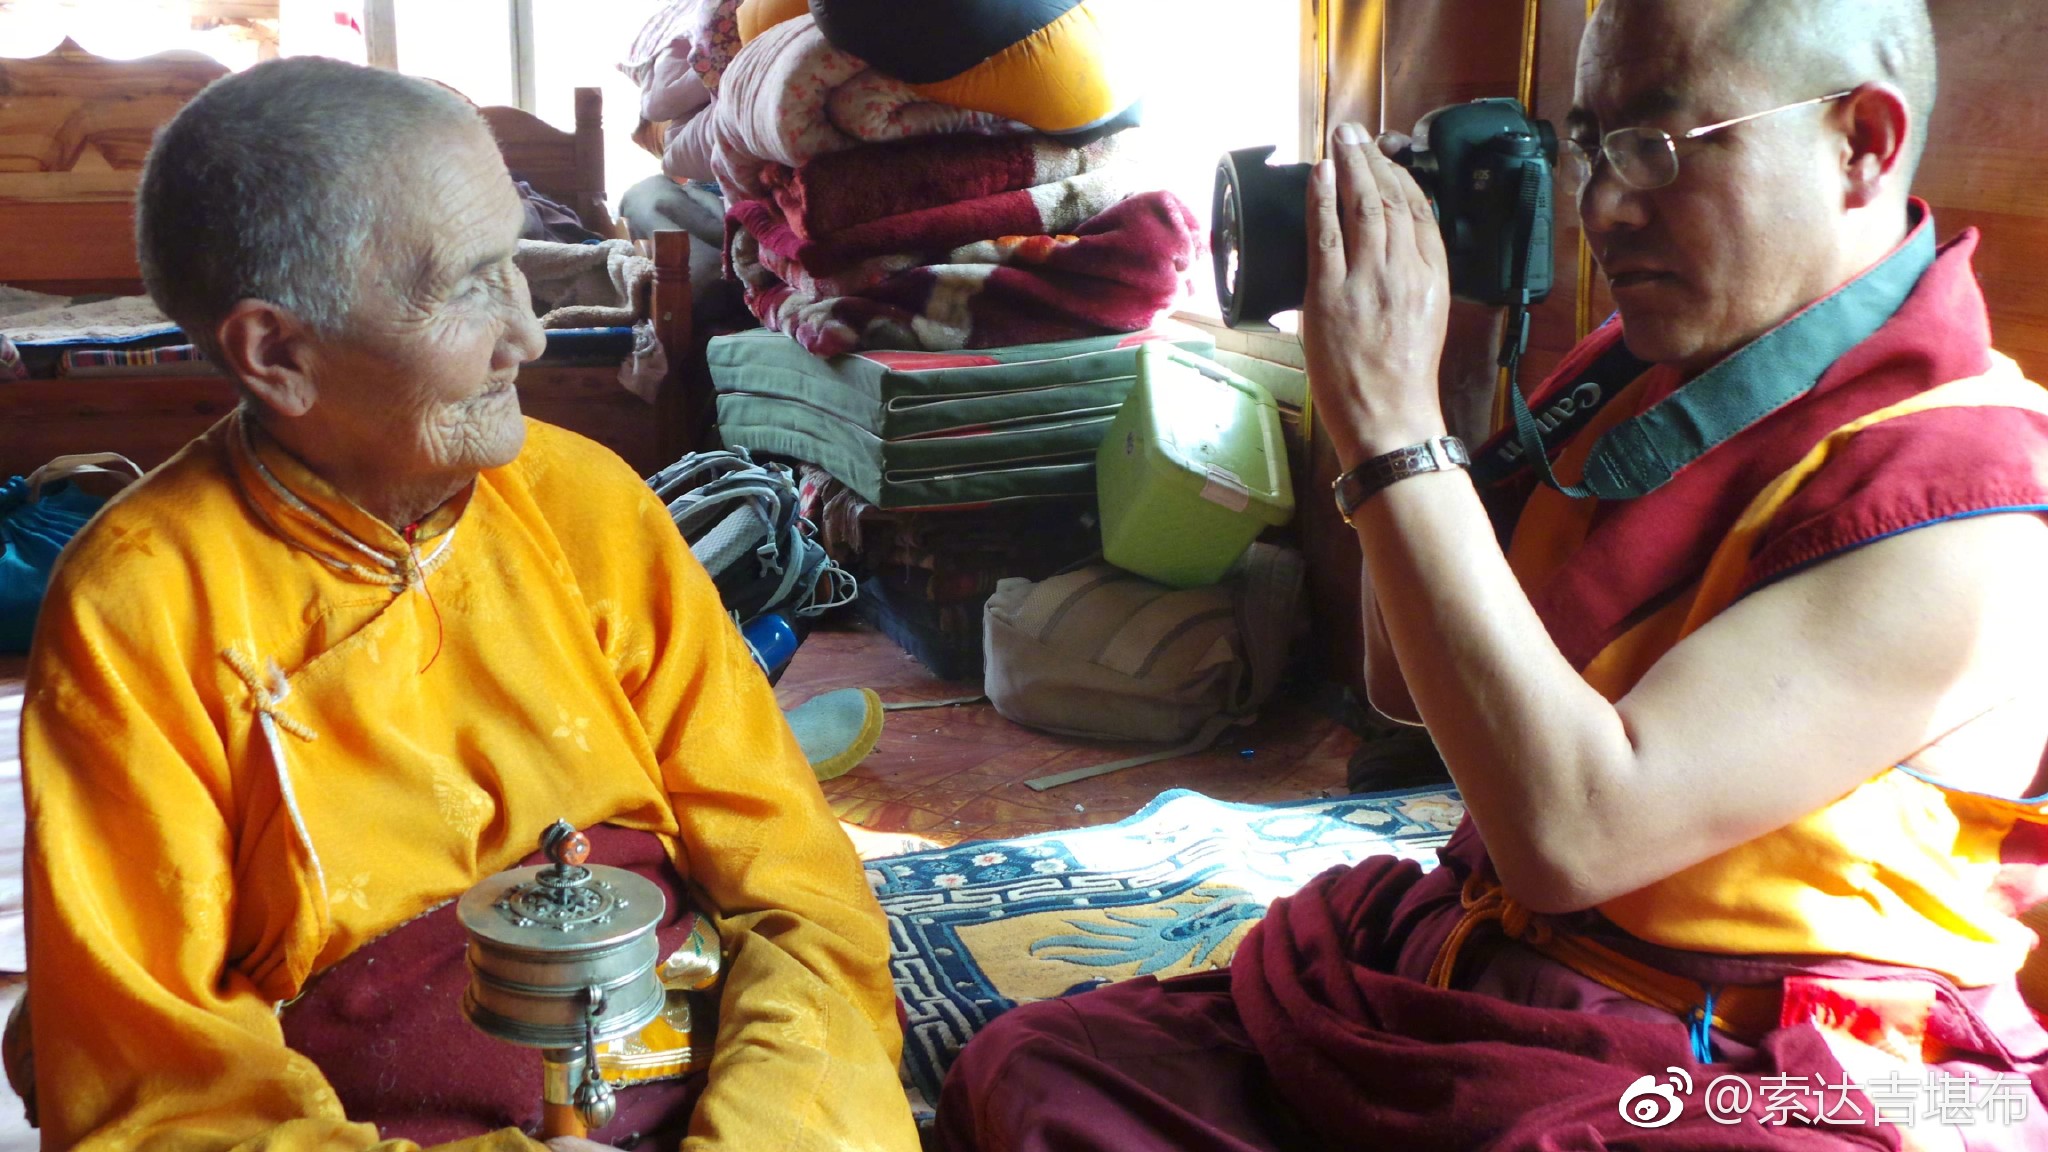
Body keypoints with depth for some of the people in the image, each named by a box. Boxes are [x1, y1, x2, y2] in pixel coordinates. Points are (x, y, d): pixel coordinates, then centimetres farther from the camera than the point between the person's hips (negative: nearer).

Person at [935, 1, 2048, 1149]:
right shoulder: (1630, 374, 7)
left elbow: (1573, 831, -27)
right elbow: (1409, 686, 14)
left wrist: (1391, 425, -25)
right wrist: (1435, 387, 1)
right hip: (1470, 973, 7)